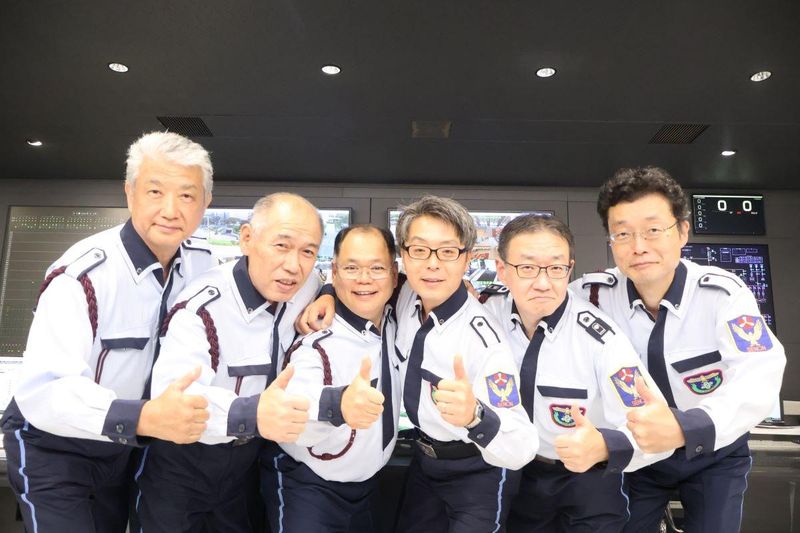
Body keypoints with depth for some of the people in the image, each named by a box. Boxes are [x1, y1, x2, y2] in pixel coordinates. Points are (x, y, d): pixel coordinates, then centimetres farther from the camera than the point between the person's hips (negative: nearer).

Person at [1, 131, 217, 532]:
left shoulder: (201, 261, -10)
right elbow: (43, 391, -37)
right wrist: (145, 417, -53)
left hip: (121, 444, 6)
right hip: (52, 444, -6)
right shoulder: (83, 274, -29)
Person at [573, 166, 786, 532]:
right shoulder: (593, 294, -17)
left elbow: (758, 378, -37)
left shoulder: (723, 295, -23)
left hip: (714, 454, -1)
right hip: (636, 451, 1)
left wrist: (684, 428, -54)